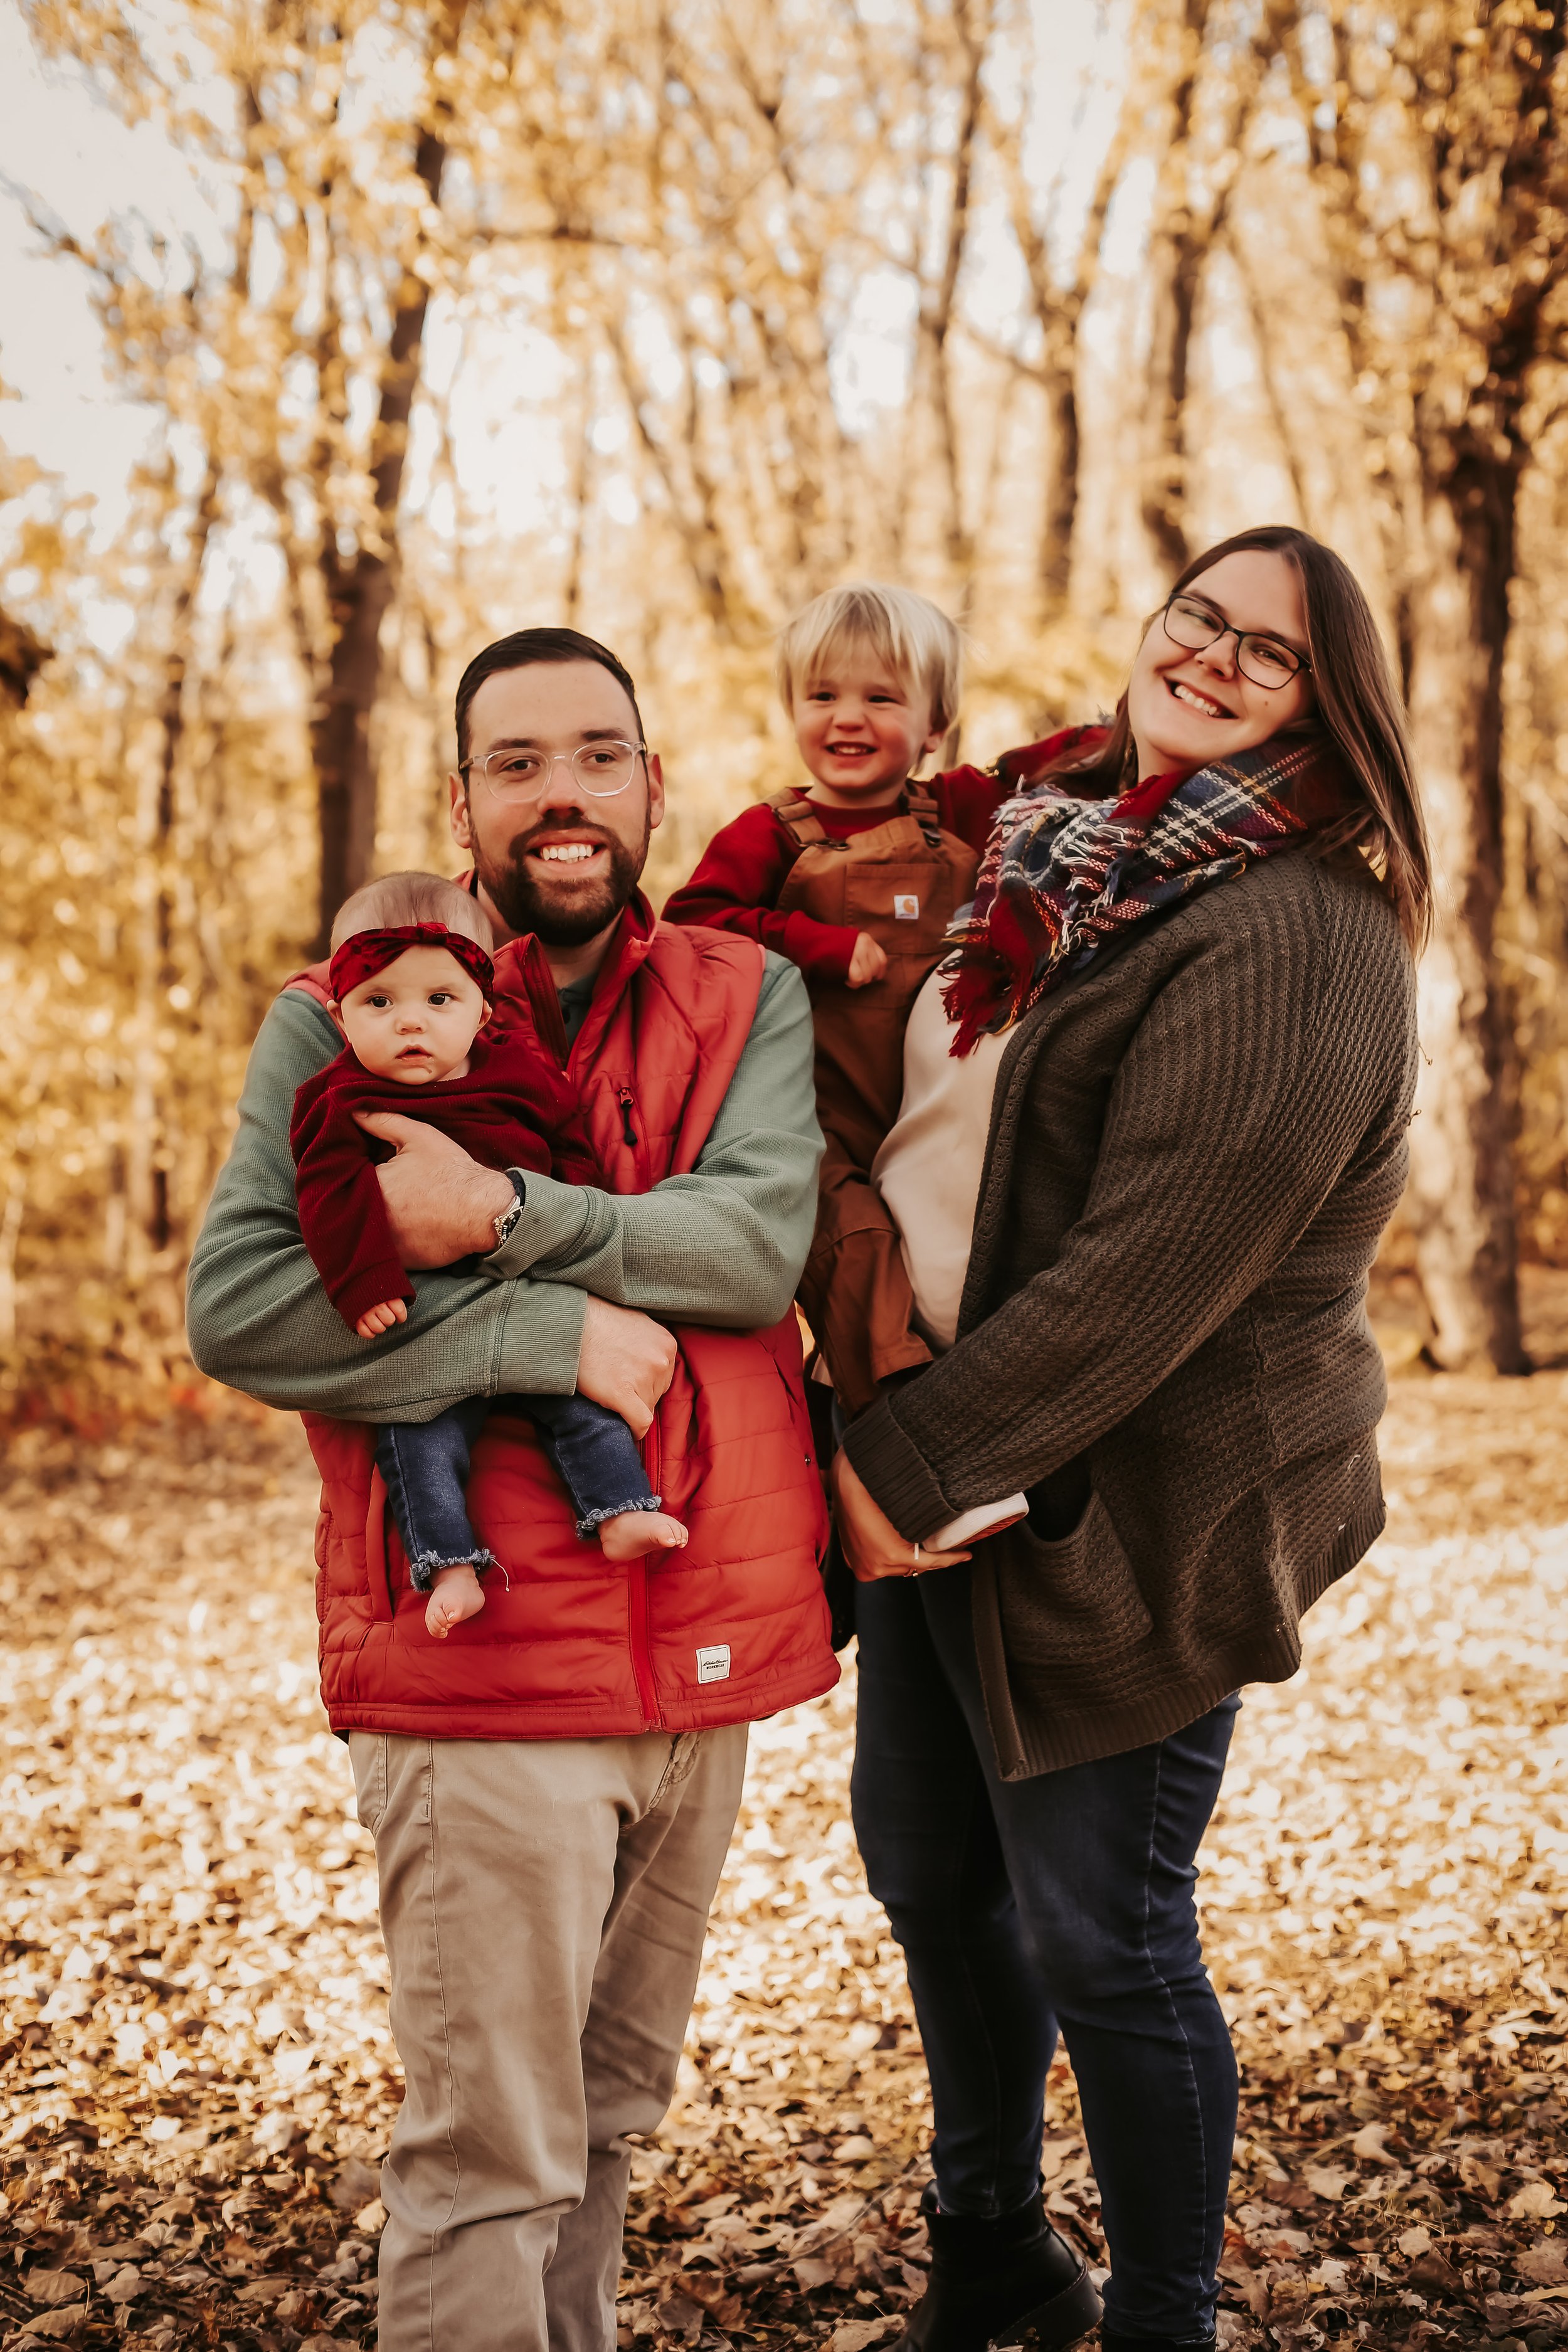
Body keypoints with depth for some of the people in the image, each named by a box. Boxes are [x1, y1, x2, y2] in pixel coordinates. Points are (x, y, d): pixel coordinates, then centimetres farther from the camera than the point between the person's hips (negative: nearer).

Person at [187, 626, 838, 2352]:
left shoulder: (746, 999, 7)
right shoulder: (342, 1017, -1)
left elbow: (764, 1235, -11)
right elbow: (235, 1309, -14)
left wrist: (504, 1215, -22)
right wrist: (554, 1333, -19)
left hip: (702, 1652, 4)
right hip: (478, 1671, -4)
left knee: (614, 2113, 20)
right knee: (486, 2157, -2)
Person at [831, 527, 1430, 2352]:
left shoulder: (1296, 941, -19)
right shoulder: (1059, 856, 8)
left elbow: (1149, 1274, -25)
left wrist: (911, 1463, -20)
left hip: (1137, 1508, -9)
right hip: (947, 1462, 9)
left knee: (1095, 1940, 2)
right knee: (922, 1860, 21)